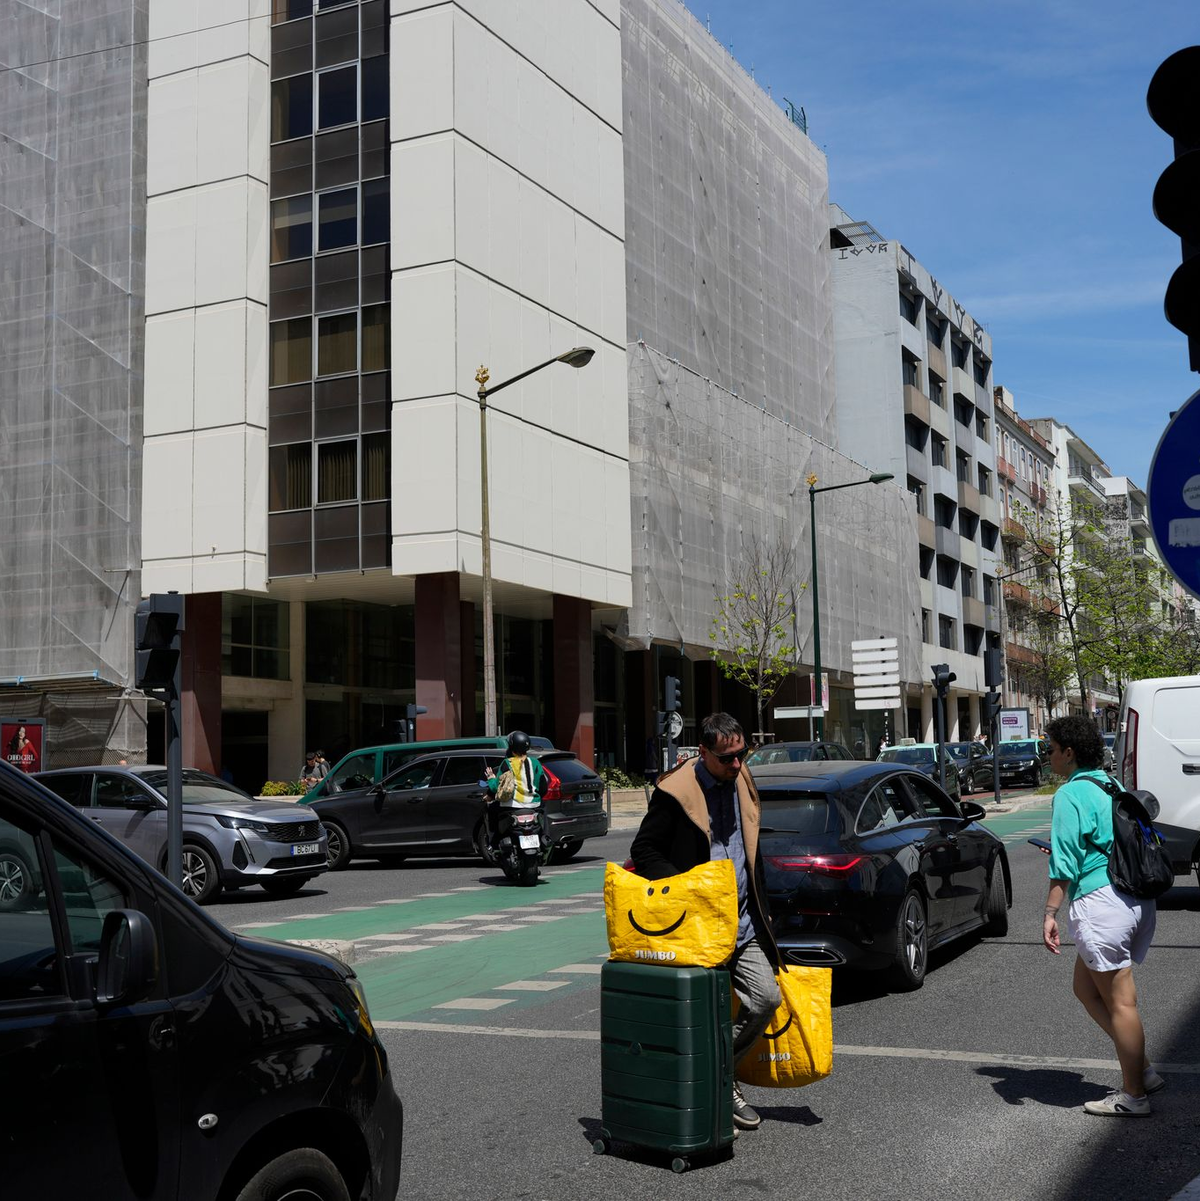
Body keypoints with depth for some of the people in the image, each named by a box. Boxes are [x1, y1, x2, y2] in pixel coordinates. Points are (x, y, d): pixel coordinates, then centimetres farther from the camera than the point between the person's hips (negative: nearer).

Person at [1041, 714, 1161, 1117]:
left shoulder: (1071, 794, -9)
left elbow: (1064, 863, -15)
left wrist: (1050, 913, -14)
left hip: (1101, 901, -9)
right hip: (1138, 899, 9)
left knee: (1119, 1001, 0)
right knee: (1086, 987, 18)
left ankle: (1133, 1095, 9)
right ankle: (1142, 1070, 20)